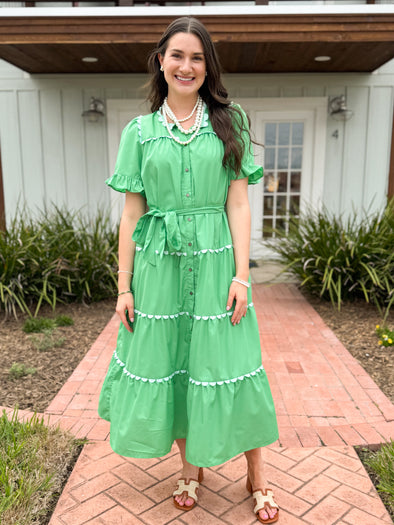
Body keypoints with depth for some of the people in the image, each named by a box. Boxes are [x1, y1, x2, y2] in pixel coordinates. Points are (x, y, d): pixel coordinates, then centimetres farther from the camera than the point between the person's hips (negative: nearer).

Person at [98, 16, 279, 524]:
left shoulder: (229, 123, 6)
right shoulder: (139, 131, 7)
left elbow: (238, 203, 1)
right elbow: (131, 213, 5)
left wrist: (241, 274, -7)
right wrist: (124, 286, 2)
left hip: (215, 259, -1)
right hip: (159, 263, 2)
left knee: (226, 363, 3)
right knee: (167, 362, 9)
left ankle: (256, 477, 24)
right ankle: (191, 466, 33)